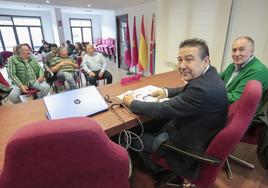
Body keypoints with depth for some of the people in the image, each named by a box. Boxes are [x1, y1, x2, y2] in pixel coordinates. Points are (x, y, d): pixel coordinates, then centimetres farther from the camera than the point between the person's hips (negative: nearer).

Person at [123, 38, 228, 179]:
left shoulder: (203, 88, -34)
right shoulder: (207, 75, -3)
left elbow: (163, 110, -28)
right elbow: (187, 91, 16)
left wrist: (131, 103, -14)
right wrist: (166, 92, 2)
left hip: (187, 146, -9)